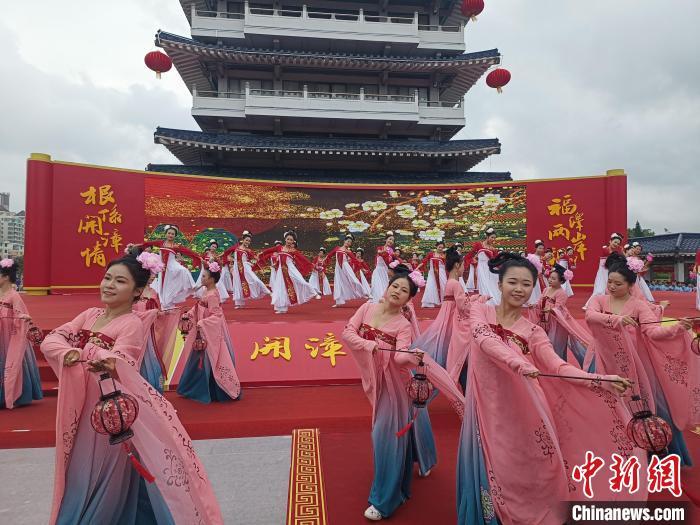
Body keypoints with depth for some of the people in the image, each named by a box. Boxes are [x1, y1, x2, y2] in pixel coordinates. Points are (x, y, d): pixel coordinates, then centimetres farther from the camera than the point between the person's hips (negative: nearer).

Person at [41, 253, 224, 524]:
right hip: (81, 408, 7)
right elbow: (51, 339, -3)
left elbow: (118, 362, -29)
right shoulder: (90, 314, 3)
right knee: (81, 471, 23)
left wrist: (108, 364, -52)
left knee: (107, 476, 8)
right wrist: (68, 352, -24)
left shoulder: (132, 324, -17)